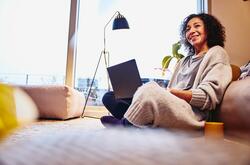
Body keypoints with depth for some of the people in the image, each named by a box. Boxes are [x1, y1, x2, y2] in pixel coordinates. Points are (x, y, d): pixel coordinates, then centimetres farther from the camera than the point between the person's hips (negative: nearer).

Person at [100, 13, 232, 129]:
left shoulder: (216, 53, 8)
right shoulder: (184, 61, 29)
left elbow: (208, 96, -7)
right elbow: (171, 92, 15)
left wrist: (170, 92, -18)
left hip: (193, 113, -6)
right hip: (170, 107, 7)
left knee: (150, 89, -36)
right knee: (109, 97, 0)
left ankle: (123, 126, -12)